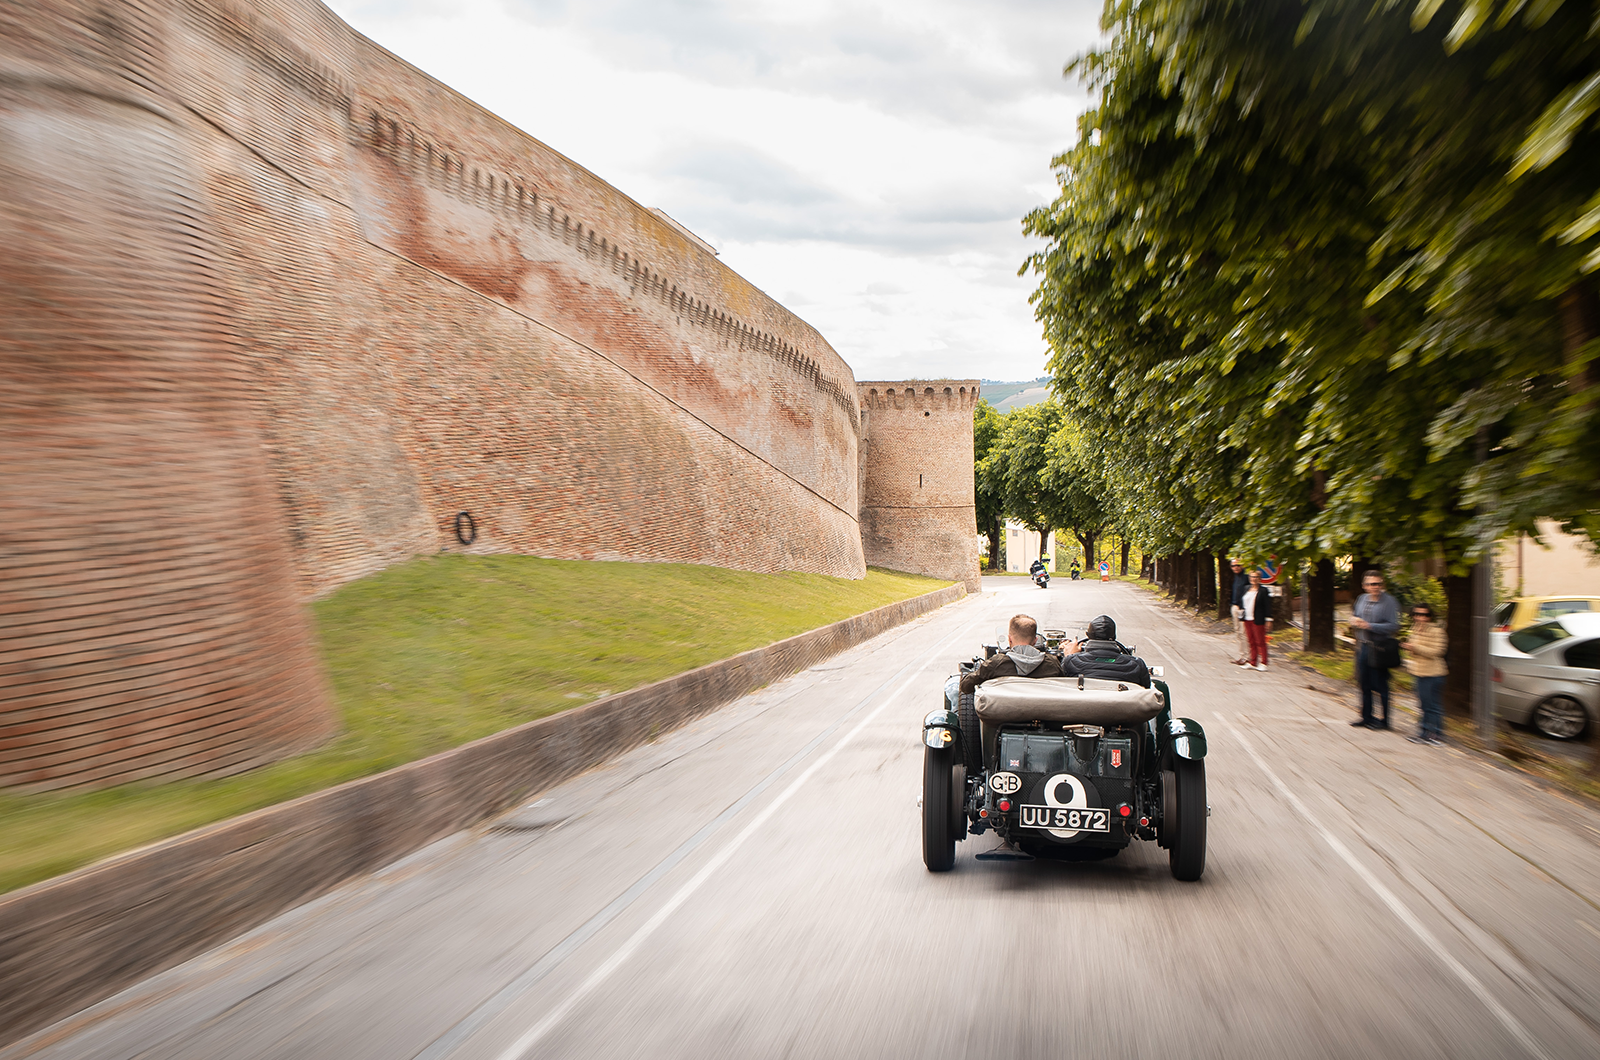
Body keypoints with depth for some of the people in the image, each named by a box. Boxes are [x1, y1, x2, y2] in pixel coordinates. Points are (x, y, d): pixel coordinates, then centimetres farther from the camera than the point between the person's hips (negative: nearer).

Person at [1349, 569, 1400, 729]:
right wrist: (1354, 621, -1)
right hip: (1362, 647, 7)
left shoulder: (1389, 601, -10)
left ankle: (1385, 720, 10)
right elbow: (1355, 618, 23)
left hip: (1379, 649, -6)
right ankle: (1367, 717, 24)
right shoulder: (1362, 599, 10)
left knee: (1380, 686, 0)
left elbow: (1394, 626, -16)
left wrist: (1369, 626, -20)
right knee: (1364, 684, 13)